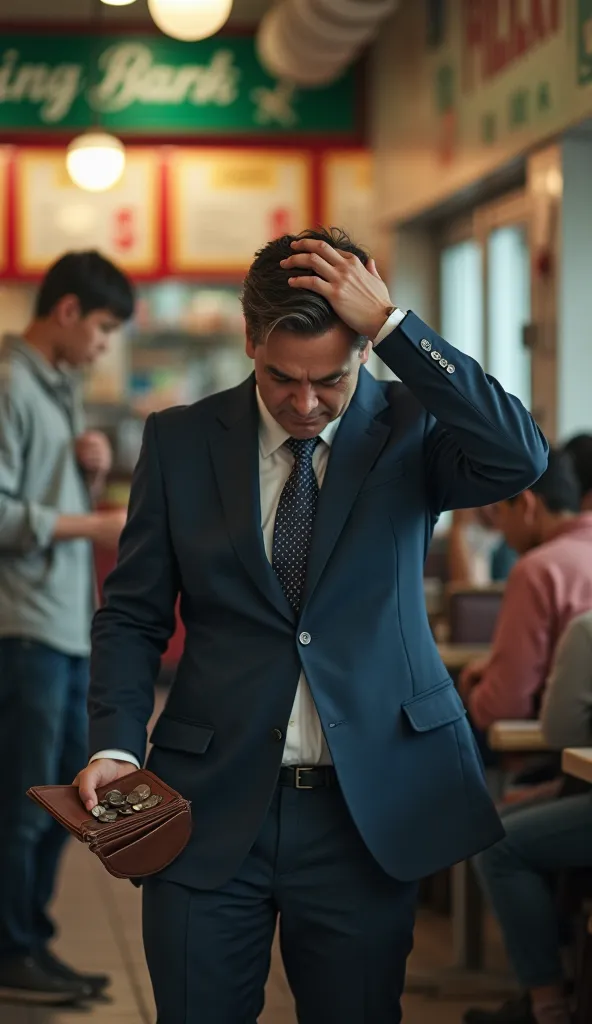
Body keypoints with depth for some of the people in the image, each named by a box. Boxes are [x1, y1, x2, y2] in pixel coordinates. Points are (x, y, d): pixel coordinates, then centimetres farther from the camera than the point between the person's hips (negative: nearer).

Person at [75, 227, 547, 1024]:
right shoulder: (180, 441, 2)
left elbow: (521, 459, -22)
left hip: (368, 809, 0)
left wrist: (392, 325, -23)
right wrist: (116, 745, -9)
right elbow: (133, 614, 7)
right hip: (212, 807, 1)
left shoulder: (410, 429, -1)